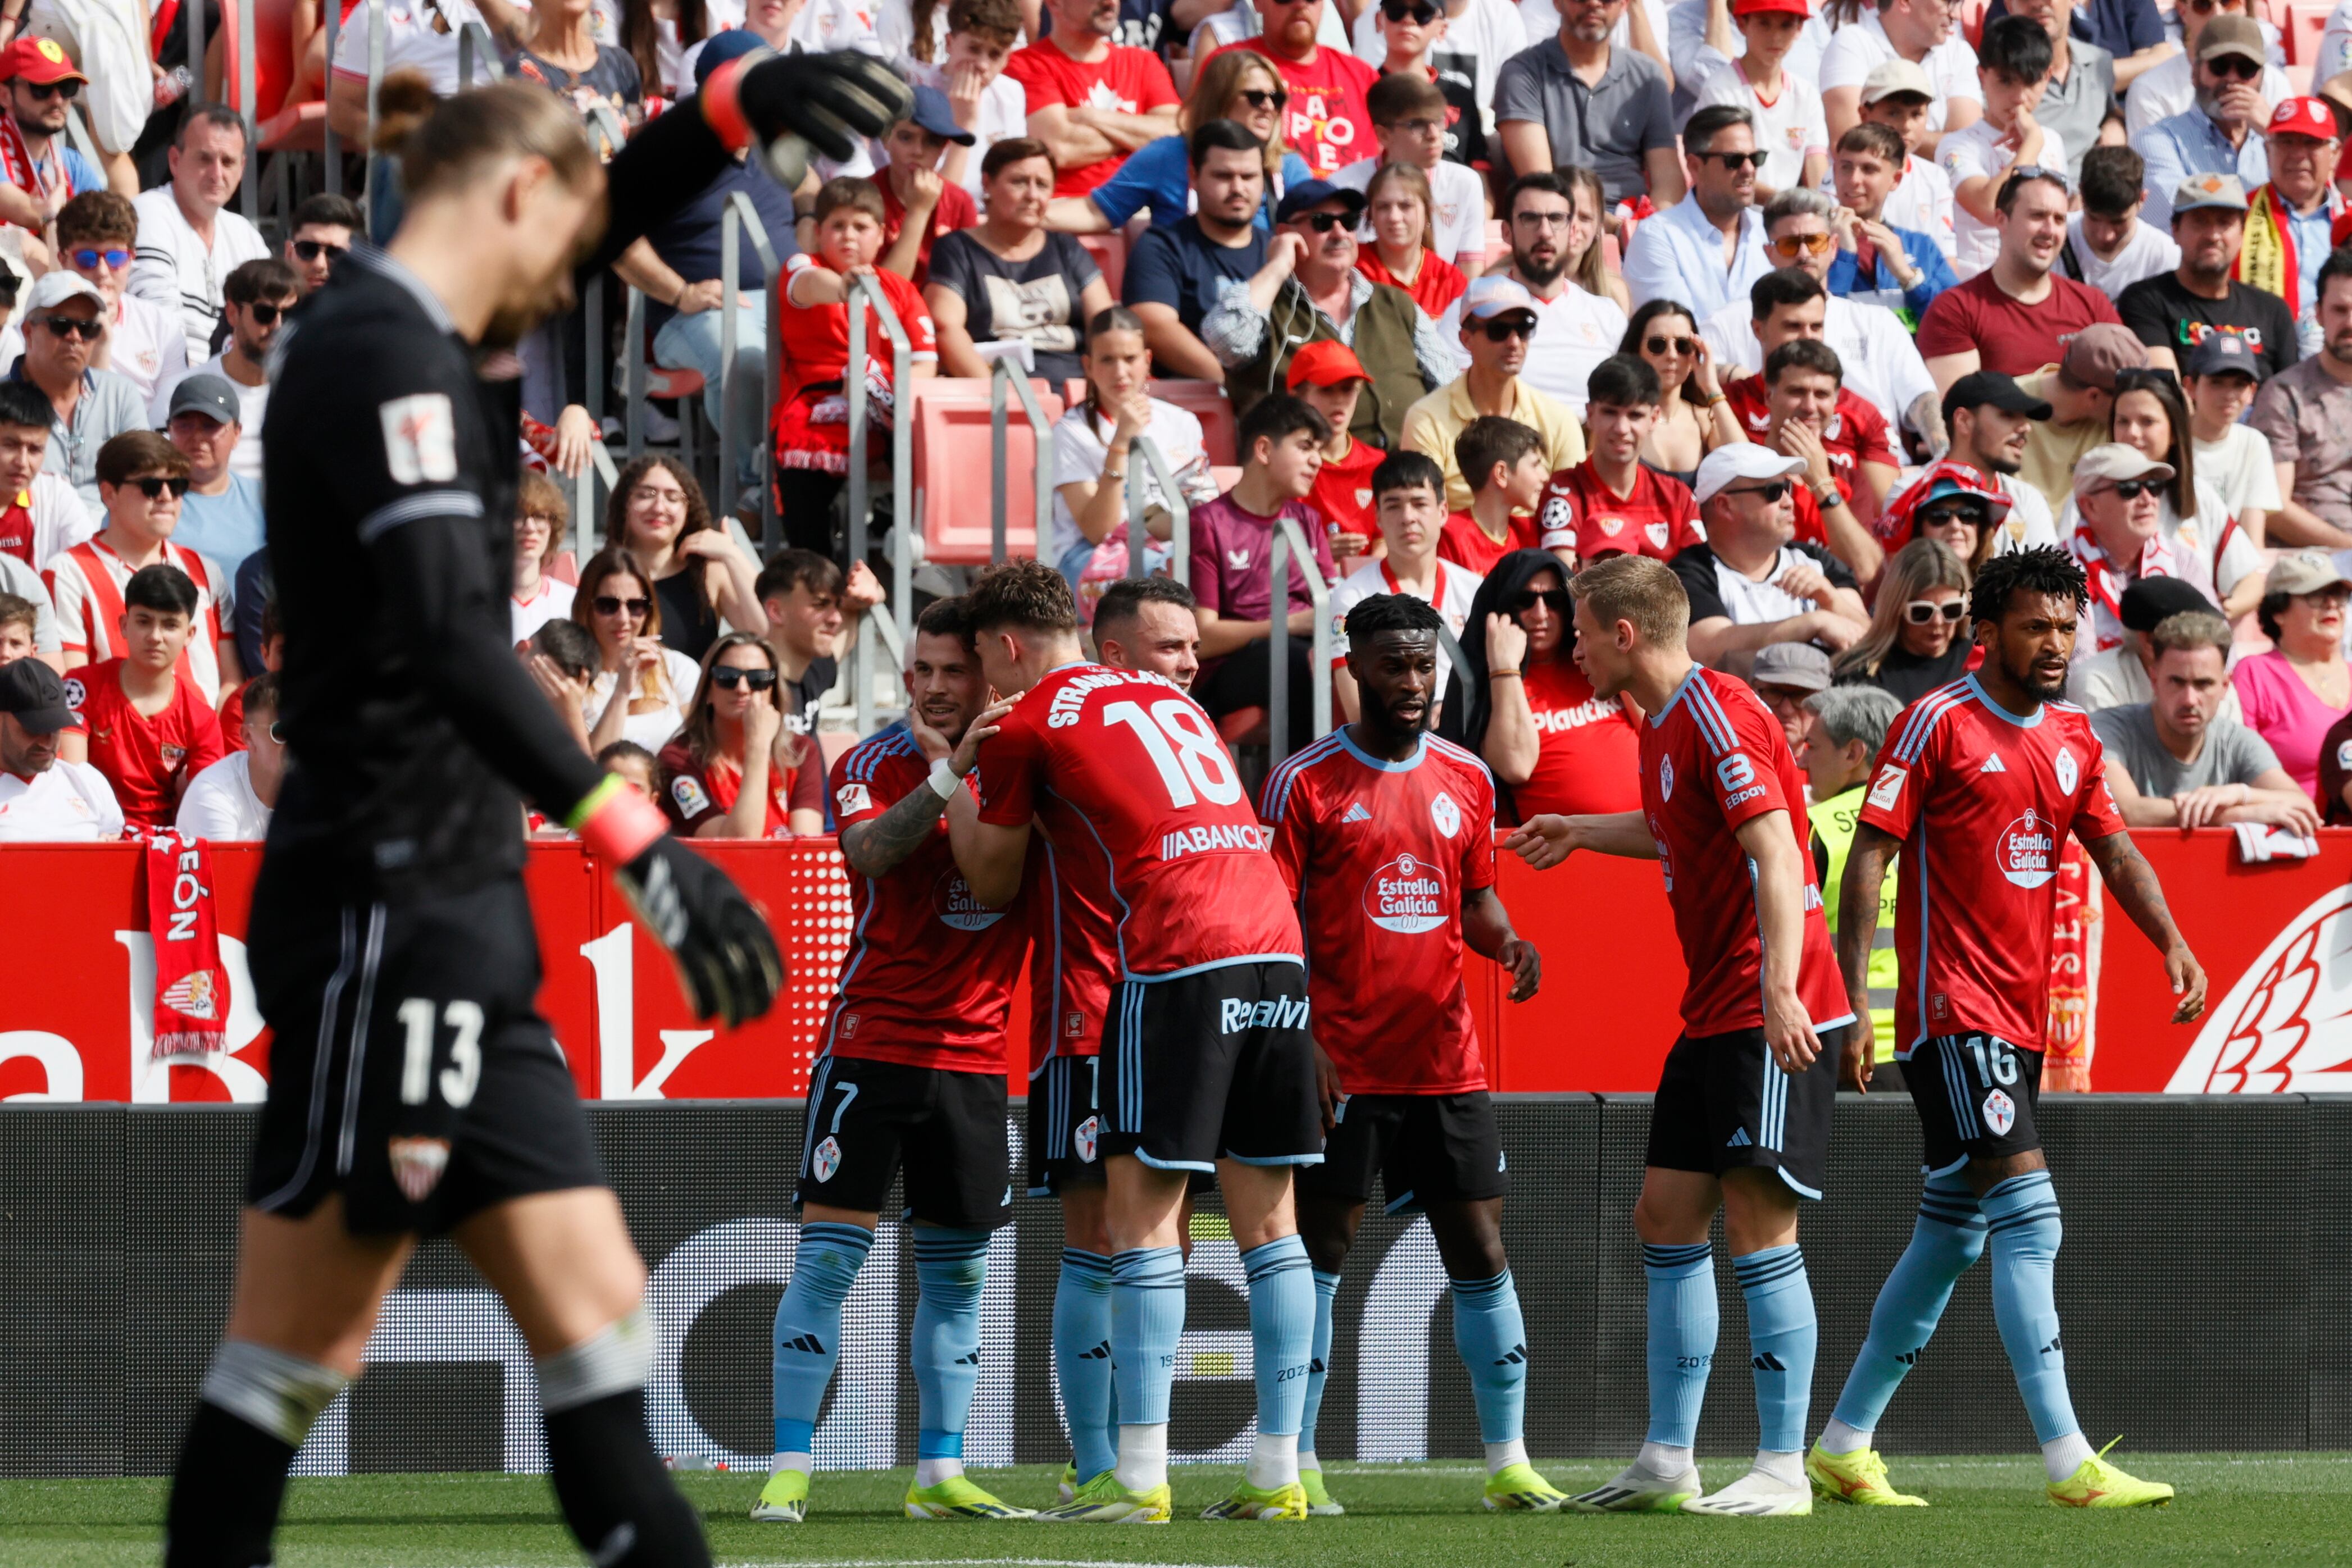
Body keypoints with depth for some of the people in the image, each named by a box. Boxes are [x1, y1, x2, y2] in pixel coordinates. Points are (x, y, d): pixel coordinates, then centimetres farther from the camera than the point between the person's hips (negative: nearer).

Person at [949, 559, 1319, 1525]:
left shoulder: (1027, 723, 6)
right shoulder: (1166, 699, 25)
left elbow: (993, 885, 16)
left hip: (1177, 957, -6)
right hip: (1275, 943, 6)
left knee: (1141, 1214, -3)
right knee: (1266, 1218, 8)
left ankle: (1139, 1476, -7)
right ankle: (1278, 1474, 6)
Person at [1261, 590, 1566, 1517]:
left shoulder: (1467, 780, 10)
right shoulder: (1306, 782, -5)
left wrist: (1508, 943, -3)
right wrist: (1299, 1039, -14)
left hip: (1446, 1062, 4)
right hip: (1343, 1067, -4)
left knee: (1479, 1254, 4)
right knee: (1318, 1256, -2)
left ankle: (1509, 1464, 8)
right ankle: (1297, 1465, 3)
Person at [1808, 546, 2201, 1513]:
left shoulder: (2073, 738, 13)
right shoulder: (1937, 725, -8)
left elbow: (2114, 852, 15)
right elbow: (1868, 859, -9)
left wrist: (2171, 943, -5)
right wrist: (1853, 1004, -15)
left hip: (2022, 1019, 8)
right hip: (1951, 1011, -8)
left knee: (1951, 1236, 12)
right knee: (2029, 1216, -16)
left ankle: (1845, 1445, 21)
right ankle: (2069, 1463, -20)